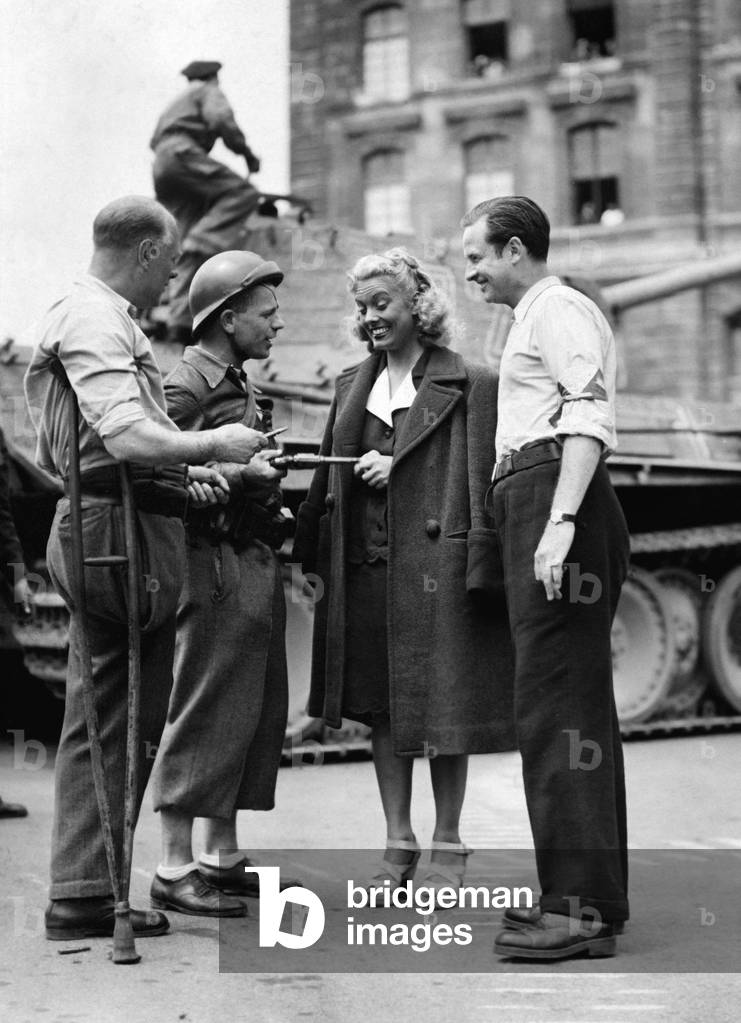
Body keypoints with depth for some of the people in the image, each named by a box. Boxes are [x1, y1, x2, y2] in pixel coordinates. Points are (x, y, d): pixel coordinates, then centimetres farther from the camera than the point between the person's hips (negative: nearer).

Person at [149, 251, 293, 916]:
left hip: (257, 561, 10)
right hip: (216, 564, -10)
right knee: (207, 713, -7)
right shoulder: (186, 385, -10)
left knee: (259, 712, 12)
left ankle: (222, 856, 21)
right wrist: (238, 472, -23)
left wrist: (271, 472, 12)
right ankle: (175, 869, 0)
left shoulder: (238, 384, 19)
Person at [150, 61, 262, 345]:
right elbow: (220, 120, -8)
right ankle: (202, 244, -34)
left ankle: (181, 320, -8)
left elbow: (155, 140, 33)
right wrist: (247, 153, -1)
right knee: (242, 193, -16)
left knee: (186, 250, 2)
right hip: (181, 154, -8)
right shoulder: (209, 92, 11)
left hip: (160, 168, 8)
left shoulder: (178, 101, 36)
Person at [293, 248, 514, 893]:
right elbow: (330, 478, 18)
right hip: (365, 567, 6)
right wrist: (315, 554, 11)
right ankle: (399, 845, 21)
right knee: (382, 709, 10)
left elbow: (483, 480, -7)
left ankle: (447, 847, 14)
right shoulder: (352, 386, 16)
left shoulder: (471, 385, -3)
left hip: (437, 563, -5)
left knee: (443, 708, 0)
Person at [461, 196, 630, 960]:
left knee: (556, 705, -12)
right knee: (571, 703, 11)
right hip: (532, 510, 11)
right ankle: (591, 895, 16)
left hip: (555, 498, -11)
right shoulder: (536, 318, 26)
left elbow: (590, 418, -17)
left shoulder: (559, 309, -4)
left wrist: (560, 523, -28)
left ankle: (581, 905, -11)